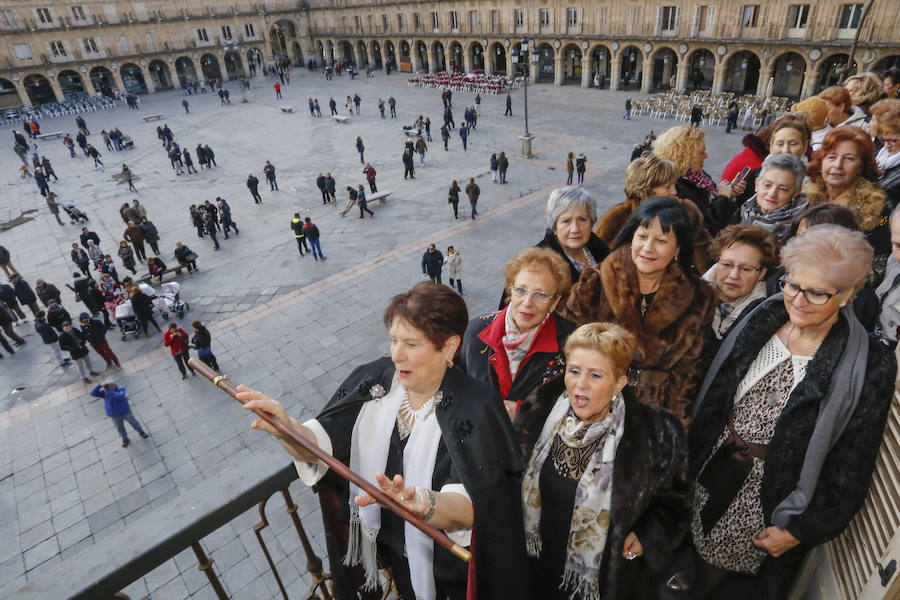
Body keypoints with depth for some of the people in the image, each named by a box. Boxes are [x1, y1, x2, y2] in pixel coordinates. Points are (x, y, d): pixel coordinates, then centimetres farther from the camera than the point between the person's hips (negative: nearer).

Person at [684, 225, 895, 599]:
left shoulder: (870, 365, -16)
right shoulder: (758, 320, -6)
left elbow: (851, 465, -11)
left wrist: (801, 530, -8)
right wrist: (694, 457, 4)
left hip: (774, 505, -3)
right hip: (712, 480, 3)